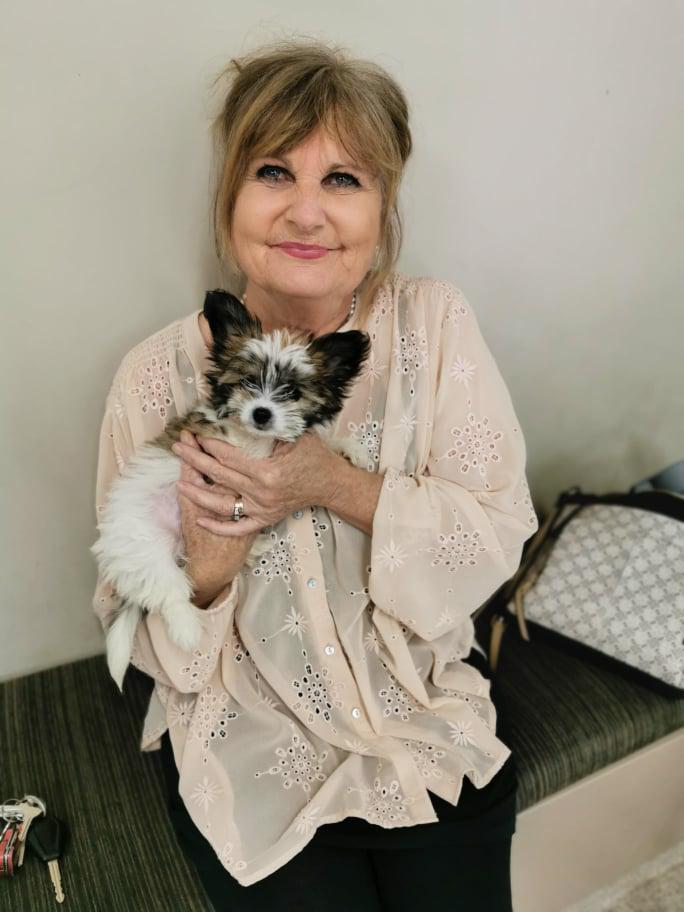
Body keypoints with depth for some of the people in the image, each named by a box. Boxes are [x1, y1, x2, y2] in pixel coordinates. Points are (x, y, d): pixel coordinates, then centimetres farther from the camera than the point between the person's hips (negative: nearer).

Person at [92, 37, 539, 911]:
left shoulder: (434, 322, -10)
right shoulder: (158, 376, -14)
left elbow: (499, 534, -12)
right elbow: (139, 627, -7)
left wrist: (339, 486, -27)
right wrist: (207, 561, -30)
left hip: (433, 717, 2)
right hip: (251, 744, 0)